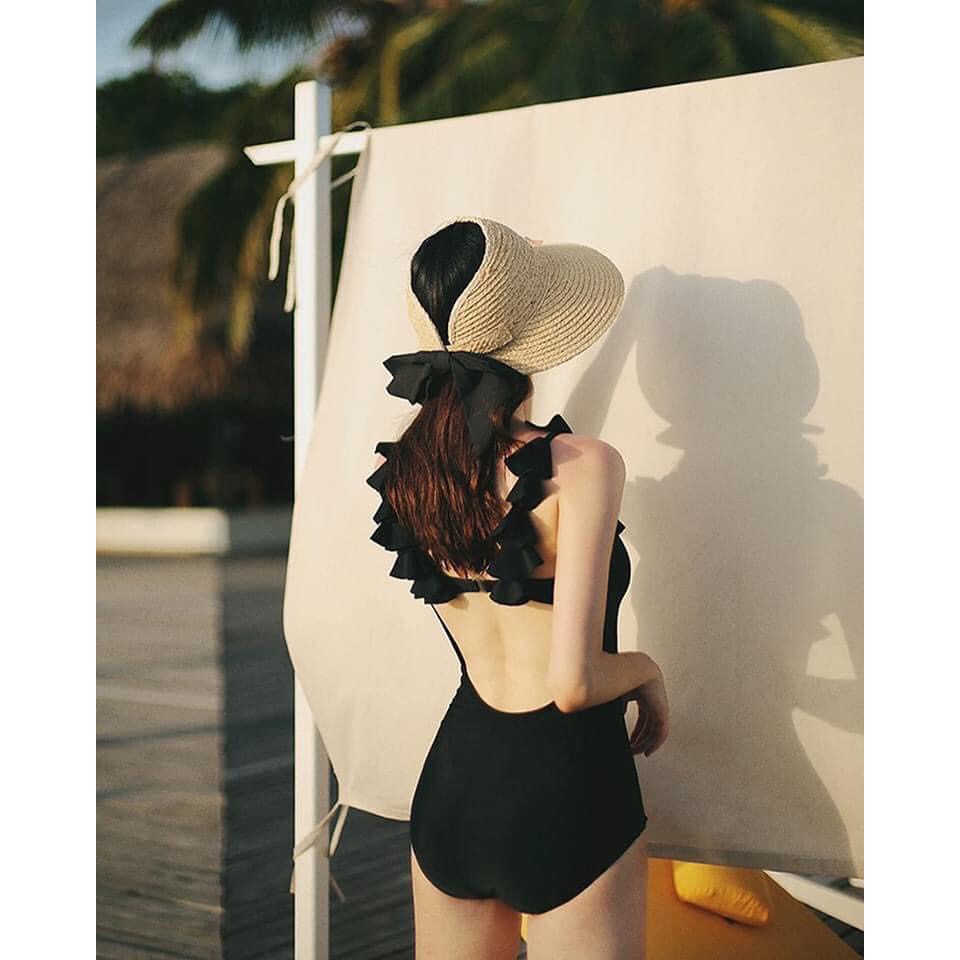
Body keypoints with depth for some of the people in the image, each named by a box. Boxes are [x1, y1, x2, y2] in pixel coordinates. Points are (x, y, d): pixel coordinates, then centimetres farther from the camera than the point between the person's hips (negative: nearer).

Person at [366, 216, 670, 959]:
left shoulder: (401, 471, -3)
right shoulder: (582, 465, -19)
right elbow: (572, 682, -21)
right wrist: (649, 671, -2)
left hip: (451, 779, 6)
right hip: (566, 788, -5)